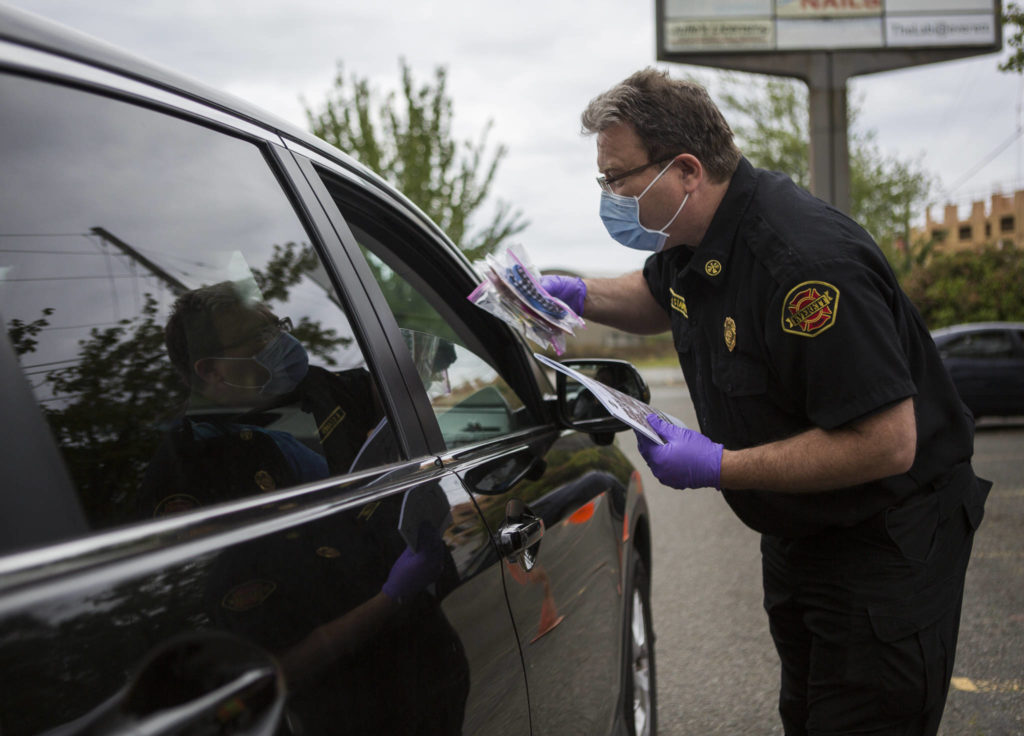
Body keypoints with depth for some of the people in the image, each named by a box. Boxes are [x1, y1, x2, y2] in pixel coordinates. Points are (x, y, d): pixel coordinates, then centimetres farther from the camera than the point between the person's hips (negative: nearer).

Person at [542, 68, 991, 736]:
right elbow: (659, 298, 24)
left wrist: (719, 466, -27)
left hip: (888, 548, -9)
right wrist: (577, 295, 3)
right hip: (796, 533, 9)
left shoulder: (805, 261, -31)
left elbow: (887, 444, -32)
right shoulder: (694, 236, -2)